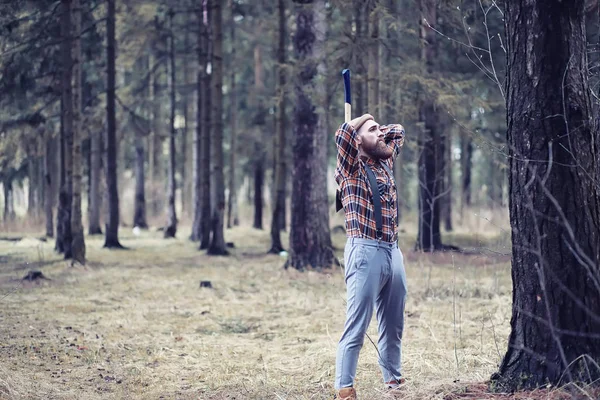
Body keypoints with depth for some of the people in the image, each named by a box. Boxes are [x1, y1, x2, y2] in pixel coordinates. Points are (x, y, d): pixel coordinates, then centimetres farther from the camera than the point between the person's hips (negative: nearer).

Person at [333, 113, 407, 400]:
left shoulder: (385, 161, 16)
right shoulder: (351, 167, -2)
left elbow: (398, 131, 32)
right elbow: (343, 134, -20)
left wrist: (379, 134, 16)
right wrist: (360, 123, 0)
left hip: (393, 252, 7)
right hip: (365, 252, -7)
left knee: (393, 325, 13)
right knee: (356, 327, -8)